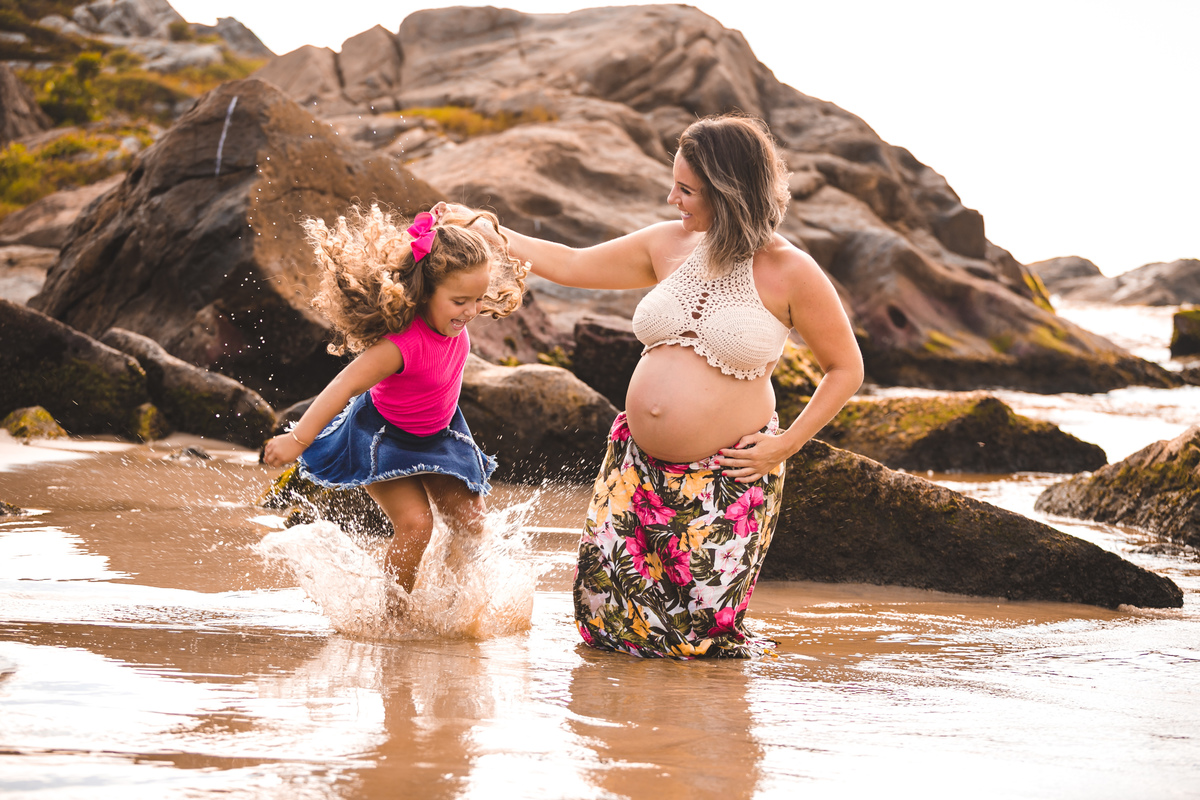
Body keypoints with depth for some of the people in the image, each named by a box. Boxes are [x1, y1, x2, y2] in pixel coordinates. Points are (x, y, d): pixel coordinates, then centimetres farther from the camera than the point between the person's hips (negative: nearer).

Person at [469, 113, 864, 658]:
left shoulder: (791, 274, -10)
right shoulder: (669, 245, 5)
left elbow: (846, 369, -1)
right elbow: (571, 265, 16)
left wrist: (785, 446, -8)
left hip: (727, 478, -5)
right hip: (638, 465, 5)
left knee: (700, 634, -5)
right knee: (604, 608, 1)